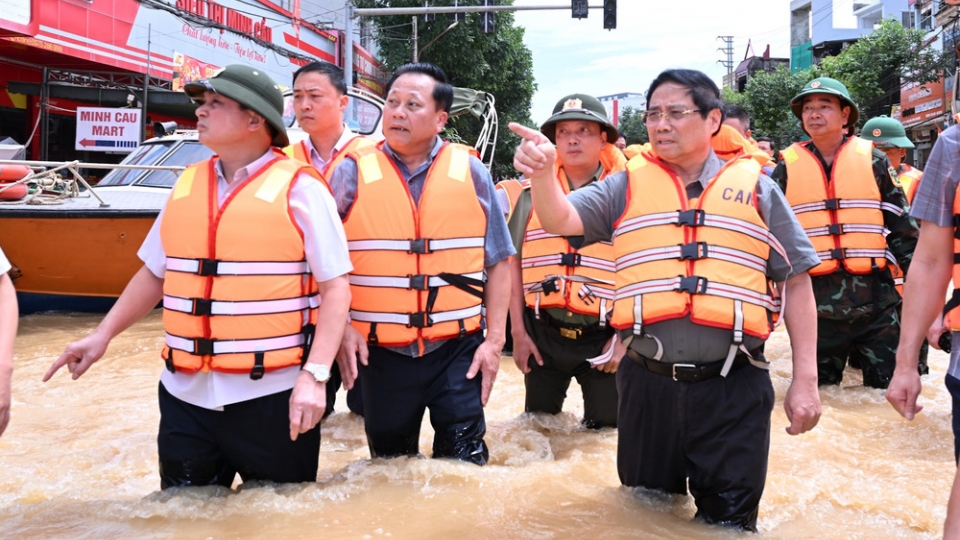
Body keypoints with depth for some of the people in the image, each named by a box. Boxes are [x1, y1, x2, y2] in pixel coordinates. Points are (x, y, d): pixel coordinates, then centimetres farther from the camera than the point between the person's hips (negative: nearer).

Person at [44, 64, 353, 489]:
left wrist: (315, 376, -18)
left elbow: (335, 285, -10)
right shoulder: (187, 185, 9)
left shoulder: (299, 188, -8)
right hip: (185, 396, 5)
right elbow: (155, 273, 18)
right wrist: (103, 335, 11)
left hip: (271, 396, -5)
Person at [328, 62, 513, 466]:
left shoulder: (470, 172, 1)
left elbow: (497, 261, 4)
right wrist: (341, 327, -7)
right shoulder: (353, 173, -1)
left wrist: (494, 340, 0)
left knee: (464, 462, 2)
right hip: (380, 352, 1)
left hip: (457, 348, 0)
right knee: (390, 465, 15)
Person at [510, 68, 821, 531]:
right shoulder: (626, 188, 8)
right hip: (647, 386, 1)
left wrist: (805, 379, 1)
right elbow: (559, 221, -6)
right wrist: (543, 173, -28)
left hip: (734, 389, -1)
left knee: (729, 522, 9)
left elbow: (796, 282, 6)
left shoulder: (755, 188, 5)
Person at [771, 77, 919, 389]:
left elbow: (900, 225, 6)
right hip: (813, 299, 0)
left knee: (887, 386, 5)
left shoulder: (872, 160, 4)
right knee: (819, 390, 11)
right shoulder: (788, 166, 5)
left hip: (875, 296, 0)